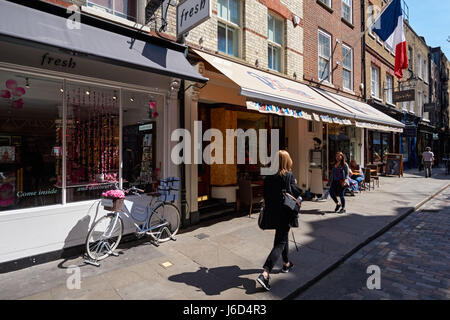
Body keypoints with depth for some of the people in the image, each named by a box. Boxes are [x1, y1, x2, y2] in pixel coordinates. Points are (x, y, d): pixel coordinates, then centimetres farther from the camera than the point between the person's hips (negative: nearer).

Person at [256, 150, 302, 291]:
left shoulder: (268, 176, -2)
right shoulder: (289, 176, -15)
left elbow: (265, 195, 2)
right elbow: (294, 194, -16)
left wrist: (268, 208, 13)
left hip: (272, 213, 6)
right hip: (284, 214, -6)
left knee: (283, 237, 26)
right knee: (280, 243, 1)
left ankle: (286, 264, 44)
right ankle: (265, 274, -9)